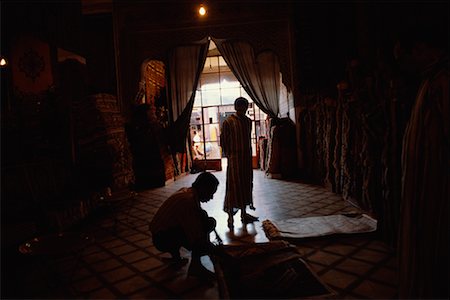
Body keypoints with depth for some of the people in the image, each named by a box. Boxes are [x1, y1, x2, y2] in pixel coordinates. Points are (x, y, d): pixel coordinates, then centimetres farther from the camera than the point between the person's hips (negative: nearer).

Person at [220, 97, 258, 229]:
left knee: (246, 185, 11)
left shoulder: (248, 121, 11)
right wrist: (229, 155, -11)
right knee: (233, 186, -6)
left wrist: (250, 155, 12)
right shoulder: (228, 122, -7)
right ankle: (230, 217, 1)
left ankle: (244, 214, 23)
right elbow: (223, 141, -7)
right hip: (234, 158, -6)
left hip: (247, 158, 7)